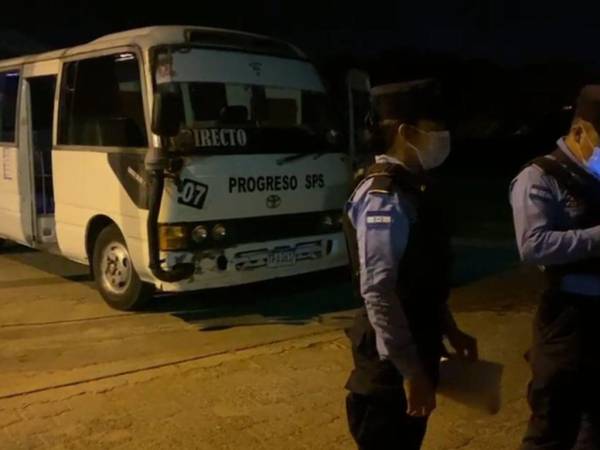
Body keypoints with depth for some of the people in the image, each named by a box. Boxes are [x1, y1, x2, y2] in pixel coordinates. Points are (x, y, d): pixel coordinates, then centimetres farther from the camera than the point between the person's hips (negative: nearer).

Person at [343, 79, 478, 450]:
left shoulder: (412, 187, 7)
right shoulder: (385, 198, -22)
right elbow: (378, 293, -27)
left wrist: (450, 331, 14)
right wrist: (411, 371, -24)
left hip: (414, 347, 9)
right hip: (393, 361, -9)